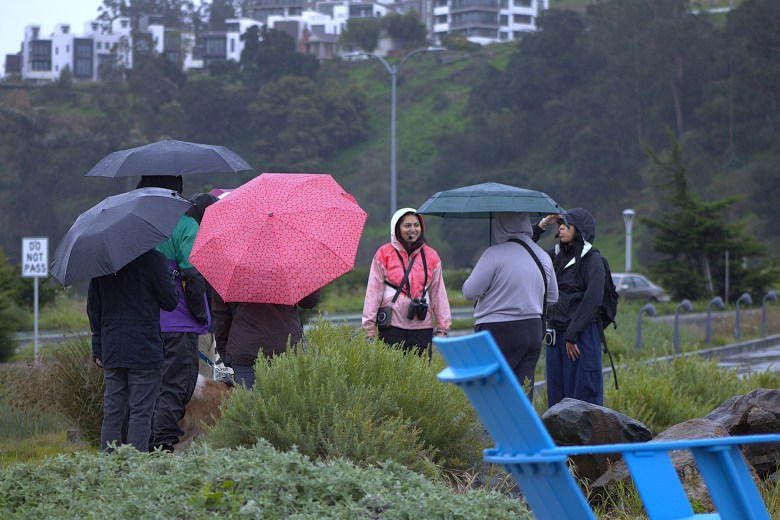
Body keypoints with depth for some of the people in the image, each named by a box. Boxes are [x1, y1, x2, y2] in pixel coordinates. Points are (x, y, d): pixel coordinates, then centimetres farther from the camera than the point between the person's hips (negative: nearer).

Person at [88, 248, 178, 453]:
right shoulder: (152, 258, -10)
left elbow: (93, 308, 13)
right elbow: (170, 302, -7)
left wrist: (97, 349, 20)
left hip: (111, 352, 5)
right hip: (145, 351, -5)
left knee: (112, 413, 9)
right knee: (141, 413, -2)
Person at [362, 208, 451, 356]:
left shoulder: (431, 256, 11)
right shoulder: (384, 254, 3)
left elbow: (438, 292, 13)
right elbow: (374, 290, 2)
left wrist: (442, 328, 10)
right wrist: (369, 326, -3)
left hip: (422, 327, 2)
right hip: (391, 326, -2)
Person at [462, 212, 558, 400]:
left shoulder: (495, 254, -14)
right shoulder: (544, 257, 8)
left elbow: (470, 291, -12)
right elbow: (552, 298, 19)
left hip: (498, 334, -7)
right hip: (534, 331, 7)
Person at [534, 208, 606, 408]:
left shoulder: (592, 260, -7)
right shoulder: (557, 255, 13)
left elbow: (592, 300, -14)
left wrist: (572, 335, -16)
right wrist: (542, 225, 5)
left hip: (581, 335, -7)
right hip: (556, 335, 7)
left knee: (582, 394, -5)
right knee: (556, 395, 8)